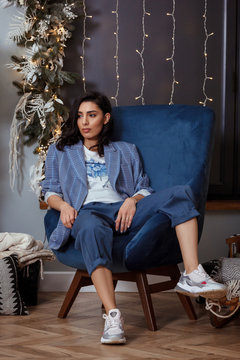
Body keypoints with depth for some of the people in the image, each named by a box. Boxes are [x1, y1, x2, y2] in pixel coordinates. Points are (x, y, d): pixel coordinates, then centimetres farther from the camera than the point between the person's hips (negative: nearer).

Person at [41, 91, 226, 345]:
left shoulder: (125, 150, 30)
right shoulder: (60, 152, 29)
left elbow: (144, 188, 21)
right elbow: (50, 191, 20)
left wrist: (132, 200, -3)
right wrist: (63, 204, -5)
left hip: (124, 210, 3)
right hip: (88, 211, -2)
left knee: (180, 194, -25)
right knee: (92, 229, -44)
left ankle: (192, 275, -38)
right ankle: (112, 316, -55)